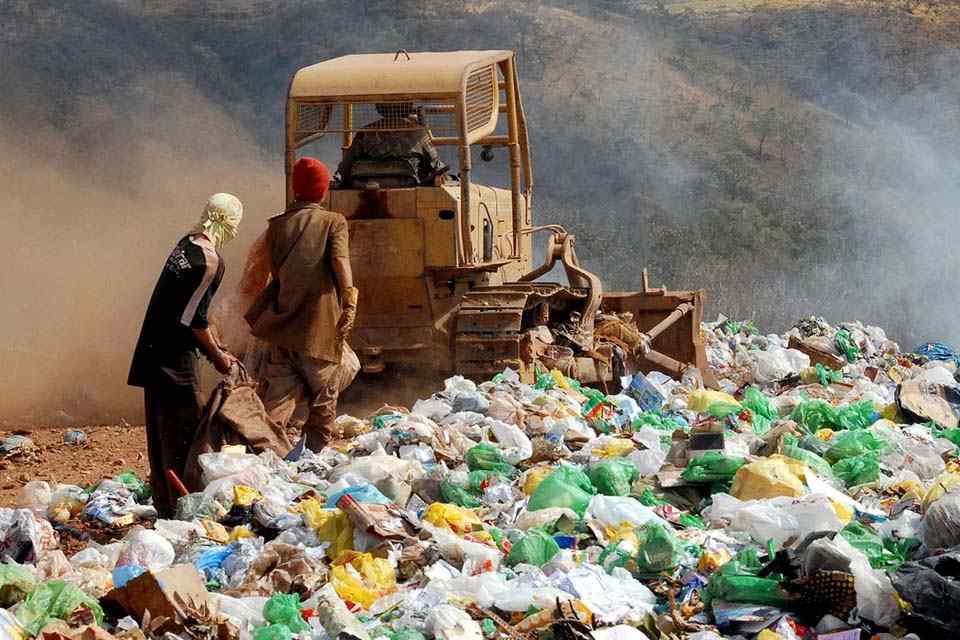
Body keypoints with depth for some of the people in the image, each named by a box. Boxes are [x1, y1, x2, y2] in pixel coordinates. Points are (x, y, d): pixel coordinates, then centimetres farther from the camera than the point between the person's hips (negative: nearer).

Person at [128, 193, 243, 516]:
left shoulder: (186, 244, 12)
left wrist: (217, 347, 21)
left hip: (155, 350, 9)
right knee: (183, 432, -3)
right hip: (176, 357, -9)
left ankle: (163, 503, 24)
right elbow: (193, 318, -18)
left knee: (161, 428, 15)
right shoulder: (210, 260, -17)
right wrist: (217, 356, -5)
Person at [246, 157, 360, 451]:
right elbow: (340, 260, -16)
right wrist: (350, 302, -23)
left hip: (283, 319, 3)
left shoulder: (277, 225, 9)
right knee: (324, 393, 11)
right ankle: (316, 450, 15)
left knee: (279, 393, 4)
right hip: (320, 322, -3)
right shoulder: (333, 222, 0)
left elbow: (275, 272, 13)